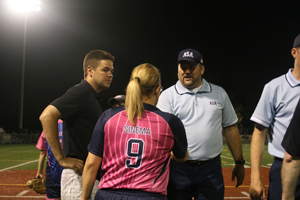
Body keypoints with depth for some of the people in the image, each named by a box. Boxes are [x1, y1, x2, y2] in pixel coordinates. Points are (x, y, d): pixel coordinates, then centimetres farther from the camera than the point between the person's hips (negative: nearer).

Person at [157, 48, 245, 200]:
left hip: (211, 170, 2)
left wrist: (239, 162, 10)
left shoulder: (219, 93, 11)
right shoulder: (168, 95, 3)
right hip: (178, 169, -1)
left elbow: (230, 128, 13)